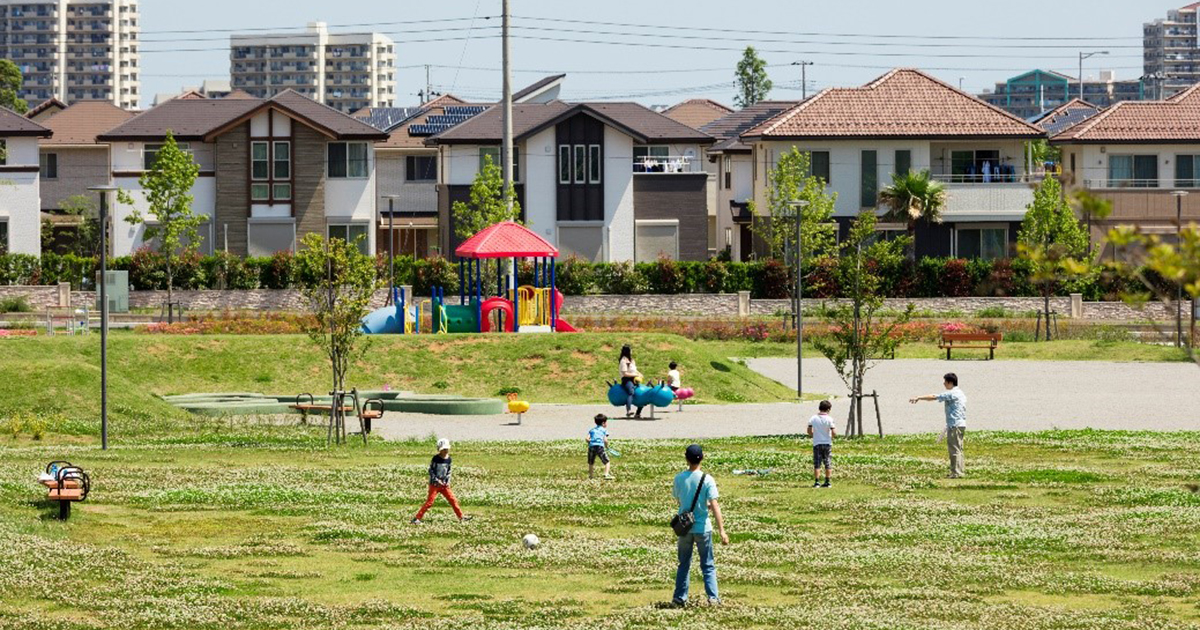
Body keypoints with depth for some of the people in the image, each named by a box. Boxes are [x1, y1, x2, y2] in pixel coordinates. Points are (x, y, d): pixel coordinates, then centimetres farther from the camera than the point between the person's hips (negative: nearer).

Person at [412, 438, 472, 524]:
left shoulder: (448, 459, 5)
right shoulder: (436, 459, -12)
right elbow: (431, 470, -10)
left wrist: (448, 481, 3)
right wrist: (437, 480, -17)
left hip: (444, 485, 5)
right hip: (434, 484, -5)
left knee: (453, 500, 3)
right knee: (429, 502, -10)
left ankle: (461, 517, 11)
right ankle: (417, 518, -5)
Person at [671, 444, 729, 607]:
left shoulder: (679, 478, -4)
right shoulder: (707, 479, -13)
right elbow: (714, 505, -17)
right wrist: (721, 530, -18)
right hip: (702, 527, -2)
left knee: (684, 564, 15)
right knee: (708, 565, 8)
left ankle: (680, 597, 13)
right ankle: (713, 597, 1)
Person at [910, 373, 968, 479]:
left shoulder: (952, 394, -13)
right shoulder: (960, 393, 16)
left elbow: (934, 397, -13)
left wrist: (919, 398, -6)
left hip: (954, 425, -10)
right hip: (961, 424, 10)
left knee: (954, 449, -7)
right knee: (958, 449, 13)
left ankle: (956, 473, -8)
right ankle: (960, 471, 16)